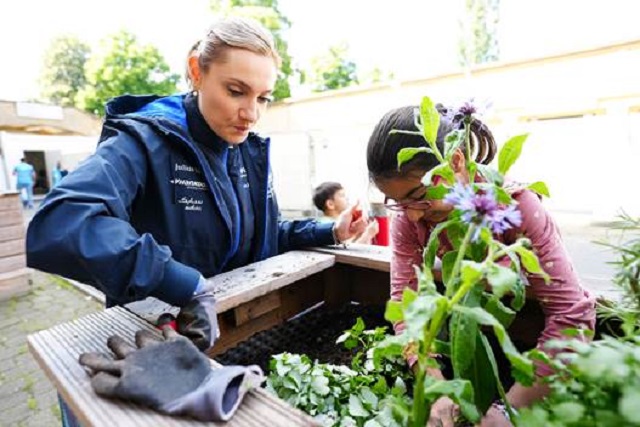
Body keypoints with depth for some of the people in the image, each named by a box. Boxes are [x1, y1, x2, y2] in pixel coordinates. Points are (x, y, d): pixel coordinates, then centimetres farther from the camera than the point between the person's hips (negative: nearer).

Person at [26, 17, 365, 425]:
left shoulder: (251, 151, -1)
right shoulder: (146, 143, -21)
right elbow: (56, 226, -38)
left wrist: (328, 232, -4)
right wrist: (187, 285, -41)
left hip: (238, 331, 6)